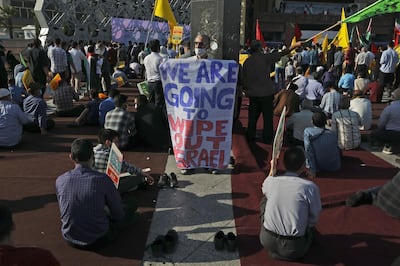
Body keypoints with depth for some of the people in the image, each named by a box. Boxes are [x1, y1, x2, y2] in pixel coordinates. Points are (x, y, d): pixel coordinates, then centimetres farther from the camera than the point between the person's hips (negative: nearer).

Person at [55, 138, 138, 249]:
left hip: (70, 239, 5)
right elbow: (119, 215, -10)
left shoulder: (60, 181, -10)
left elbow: (64, 211, 9)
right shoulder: (102, 179, -21)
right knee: (129, 207, 15)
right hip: (98, 240, -5)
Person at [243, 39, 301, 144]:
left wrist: (247, 90, 20)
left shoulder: (247, 61, 3)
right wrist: (295, 45, 4)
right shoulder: (265, 58, -9)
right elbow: (281, 54, -5)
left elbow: (244, 79, 7)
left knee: (253, 116, 14)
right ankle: (267, 138, 8)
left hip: (253, 93, 5)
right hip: (266, 93, -4)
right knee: (268, 116, 4)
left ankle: (250, 135, 20)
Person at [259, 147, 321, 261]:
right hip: (294, 249, 0)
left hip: (267, 241, 1)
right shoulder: (310, 187, -15)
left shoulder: (271, 181, -7)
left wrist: (272, 170, 24)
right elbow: (314, 218, -3)